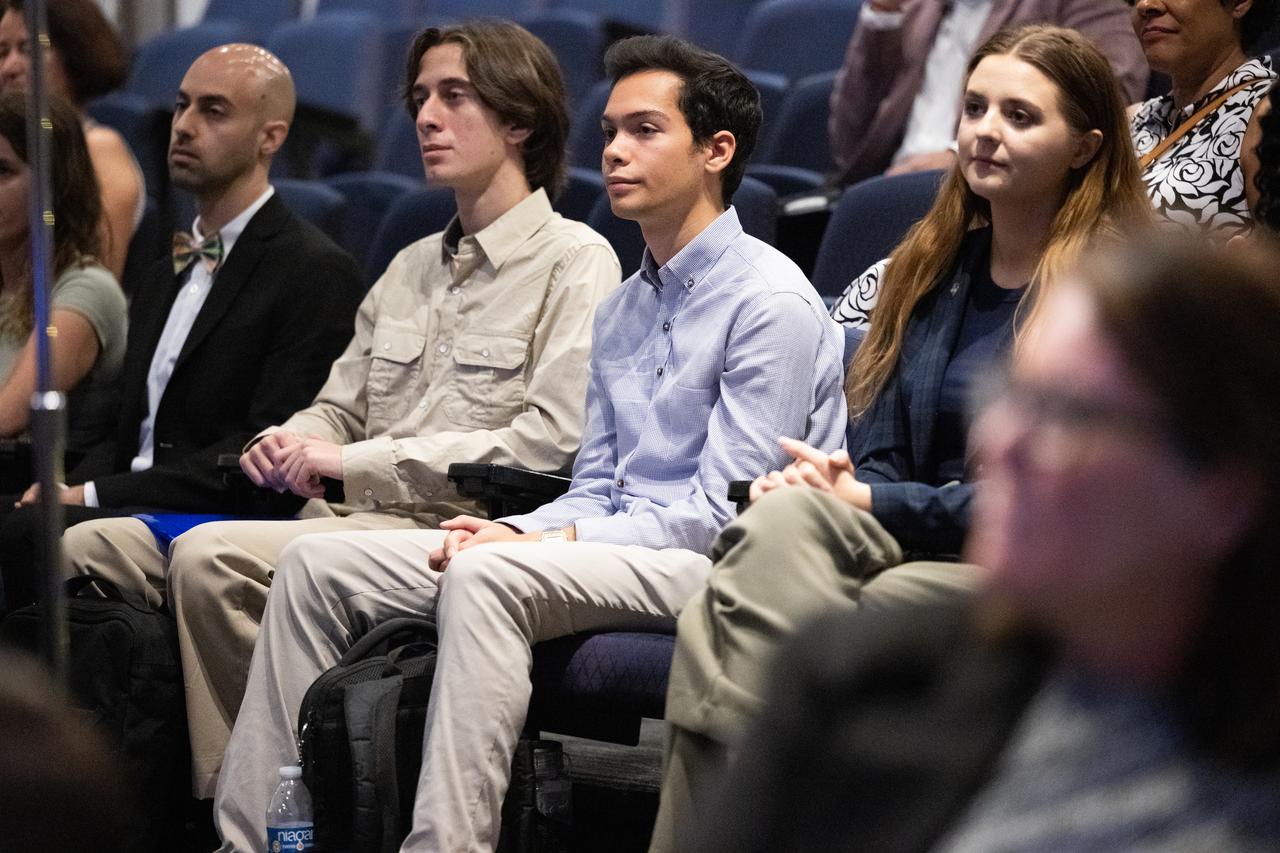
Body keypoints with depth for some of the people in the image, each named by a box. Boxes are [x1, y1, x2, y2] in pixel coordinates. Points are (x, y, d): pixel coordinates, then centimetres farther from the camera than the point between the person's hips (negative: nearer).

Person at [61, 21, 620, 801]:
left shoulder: (576, 262, -2)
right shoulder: (412, 268, 25)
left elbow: (547, 443, -14)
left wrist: (355, 463, -13)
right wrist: (291, 445, 0)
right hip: (354, 519, 8)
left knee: (211, 558, -30)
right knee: (91, 549, -7)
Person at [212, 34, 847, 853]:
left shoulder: (771, 301, -9)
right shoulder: (624, 307, 20)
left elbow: (723, 510, -15)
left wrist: (555, 542, -17)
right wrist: (513, 531, -2)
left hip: (709, 567, -9)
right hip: (616, 538, 9)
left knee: (486, 578, -37)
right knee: (319, 563, -2)